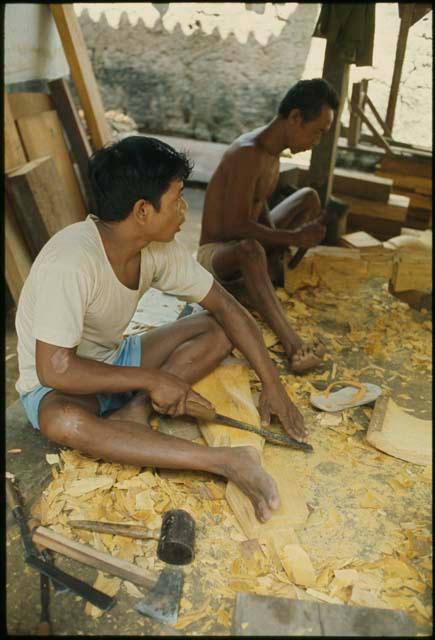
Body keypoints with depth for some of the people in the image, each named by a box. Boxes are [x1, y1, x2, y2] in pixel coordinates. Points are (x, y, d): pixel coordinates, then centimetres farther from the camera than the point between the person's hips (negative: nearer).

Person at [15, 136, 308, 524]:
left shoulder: (159, 246, -12)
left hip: (116, 360, 6)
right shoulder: (70, 263, -32)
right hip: (57, 383, -6)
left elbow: (224, 306, -7)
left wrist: (272, 384, -13)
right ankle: (224, 461, -35)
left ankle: (133, 411, -20)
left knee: (219, 329, -9)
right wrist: (151, 379, -27)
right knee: (63, 422, -42)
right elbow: (55, 369, -31)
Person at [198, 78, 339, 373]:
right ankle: (292, 342, -53)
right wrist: (293, 237, -23)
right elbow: (235, 227, -29)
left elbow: (261, 209, 5)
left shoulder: (272, 149, 3)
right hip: (216, 252, -10)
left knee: (309, 197, 13)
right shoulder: (247, 154, -26)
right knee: (249, 249, -44)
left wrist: (277, 253, -11)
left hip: (242, 241, 10)